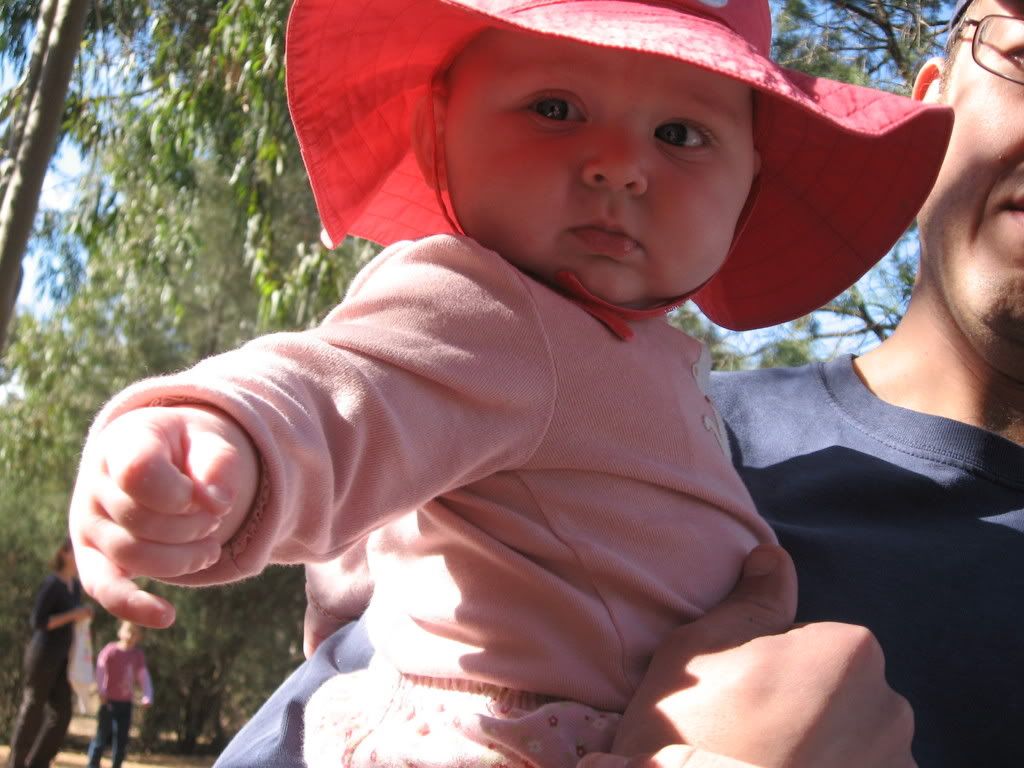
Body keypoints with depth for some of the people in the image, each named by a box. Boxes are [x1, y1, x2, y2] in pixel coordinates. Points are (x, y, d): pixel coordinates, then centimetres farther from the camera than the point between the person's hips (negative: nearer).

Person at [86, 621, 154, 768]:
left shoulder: (138, 655, 4)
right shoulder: (111, 650, -11)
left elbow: (144, 677, 4)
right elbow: (100, 670, -20)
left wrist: (147, 696, -8)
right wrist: (101, 692, -29)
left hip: (125, 703, 5)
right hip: (109, 700, -5)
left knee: (122, 738, 6)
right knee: (102, 735, -2)